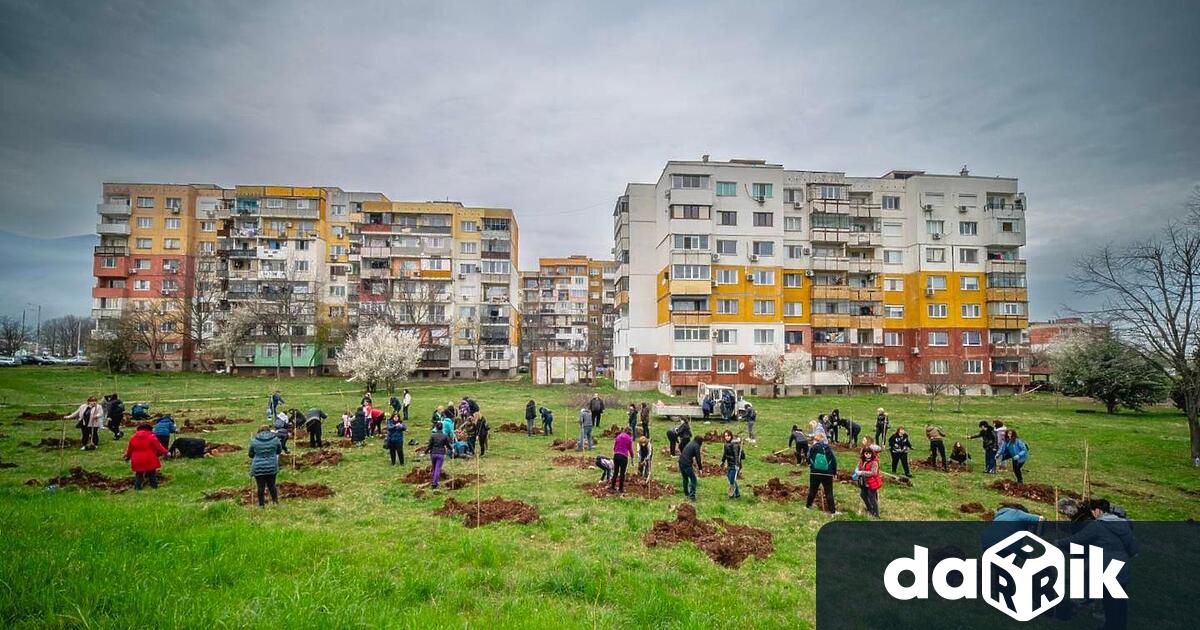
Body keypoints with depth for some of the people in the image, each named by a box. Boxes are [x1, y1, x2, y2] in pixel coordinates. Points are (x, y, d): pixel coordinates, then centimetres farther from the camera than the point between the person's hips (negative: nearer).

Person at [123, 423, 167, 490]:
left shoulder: (133, 437, 4)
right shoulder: (151, 436, -8)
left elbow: (129, 449, 15)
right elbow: (158, 446, -7)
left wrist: (127, 457, 32)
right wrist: (165, 452, 4)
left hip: (137, 461, 3)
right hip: (150, 461, -3)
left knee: (138, 475, 15)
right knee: (152, 474, 10)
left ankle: (137, 487, 12)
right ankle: (154, 486, 12)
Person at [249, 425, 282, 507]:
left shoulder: (254, 441, -3)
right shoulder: (275, 439, -1)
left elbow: (250, 454, 7)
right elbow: (279, 451, 12)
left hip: (258, 468, -1)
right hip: (272, 467, 1)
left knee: (261, 486, 5)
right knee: (271, 485, 13)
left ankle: (261, 504, 11)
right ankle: (275, 501, 19)